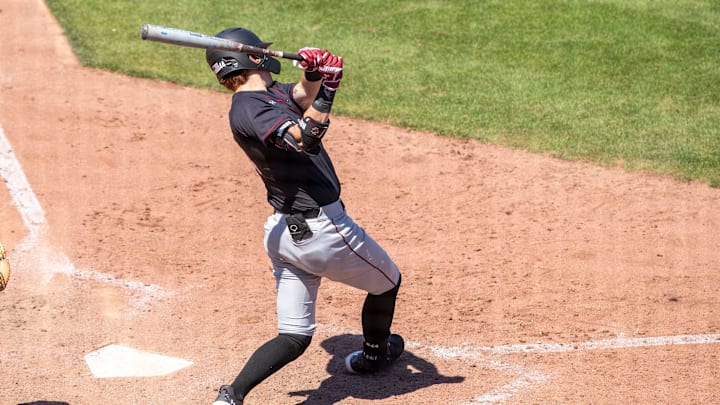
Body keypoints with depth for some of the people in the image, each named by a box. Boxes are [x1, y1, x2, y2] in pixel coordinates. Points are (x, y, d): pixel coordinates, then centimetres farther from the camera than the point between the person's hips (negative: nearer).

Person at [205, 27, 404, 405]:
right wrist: (327, 87, -30)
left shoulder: (268, 94, 11)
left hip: (283, 231, 9)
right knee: (387, 282, 20)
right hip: (321, 228, -9)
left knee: (293, 337, 8)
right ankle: (373, 356, 44)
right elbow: (304, 138, -31)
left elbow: (302, 96, -2)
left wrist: (314, 76, -22)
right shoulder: (250, 108, -18)